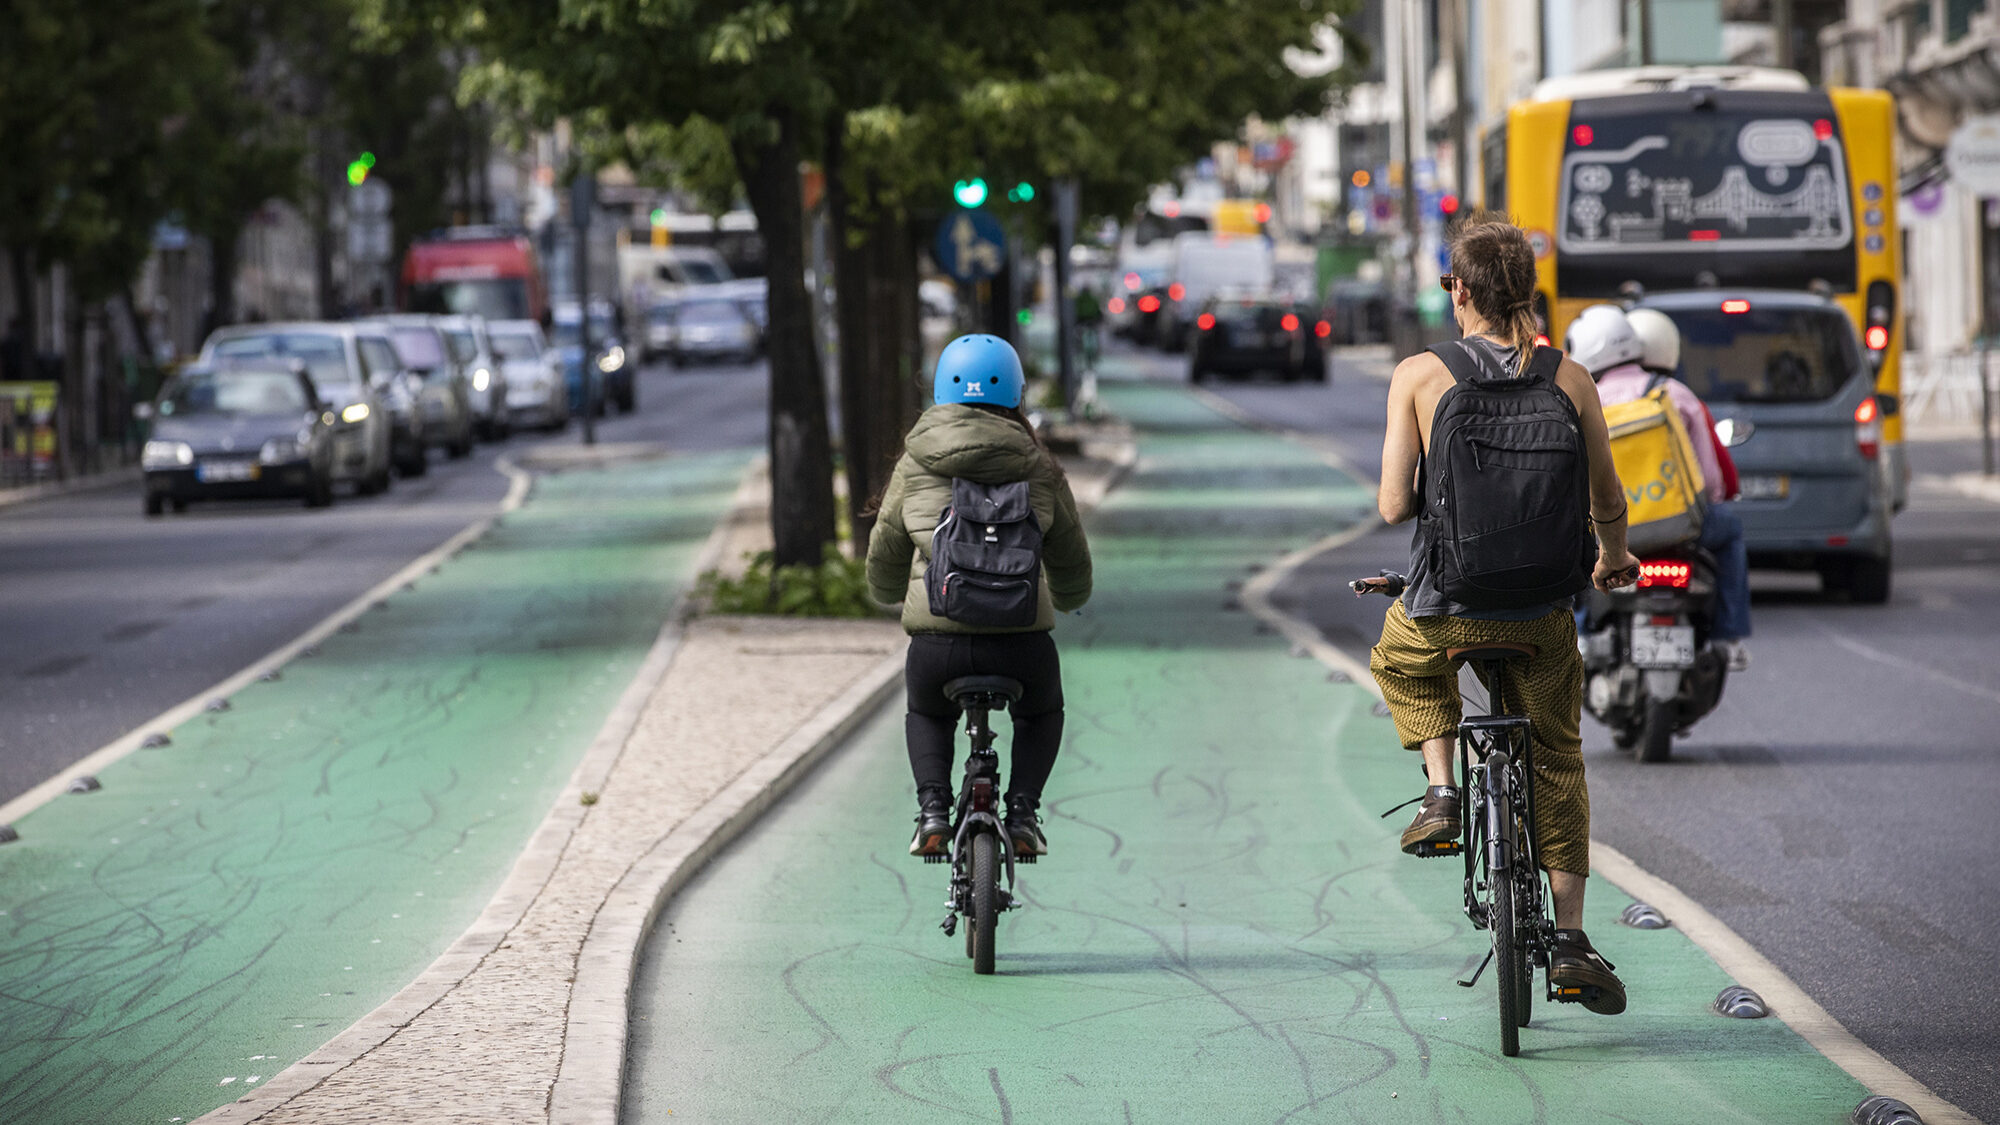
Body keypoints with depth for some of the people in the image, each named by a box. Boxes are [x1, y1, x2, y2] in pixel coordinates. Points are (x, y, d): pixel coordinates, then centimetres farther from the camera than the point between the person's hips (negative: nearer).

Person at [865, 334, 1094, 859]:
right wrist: (1069, 599, 45)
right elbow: (1072, 563, 20)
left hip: (937, 638, 0)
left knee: (927, 716, 33)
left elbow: (885, 556, 18)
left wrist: (889, 595, 43)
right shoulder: (1039, 468, 8)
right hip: (1021, 636, 0)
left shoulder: (915, 464, 7)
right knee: (1040, 714, 34)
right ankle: (1022, 812, 15)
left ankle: (933, 810, 10)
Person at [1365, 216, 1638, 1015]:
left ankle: (1441, 792, 15)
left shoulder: (1419, 376, -7)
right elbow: (1608, 502, 6)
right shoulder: (1570, 380, -3)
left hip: (1446, 606, -1)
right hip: (1541, 611, 1)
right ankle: (1569, 936, 13)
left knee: (1400, 660, 35)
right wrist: (1615, 557, 29)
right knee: (1558, 762, 19)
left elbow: (1393, 507, -9)